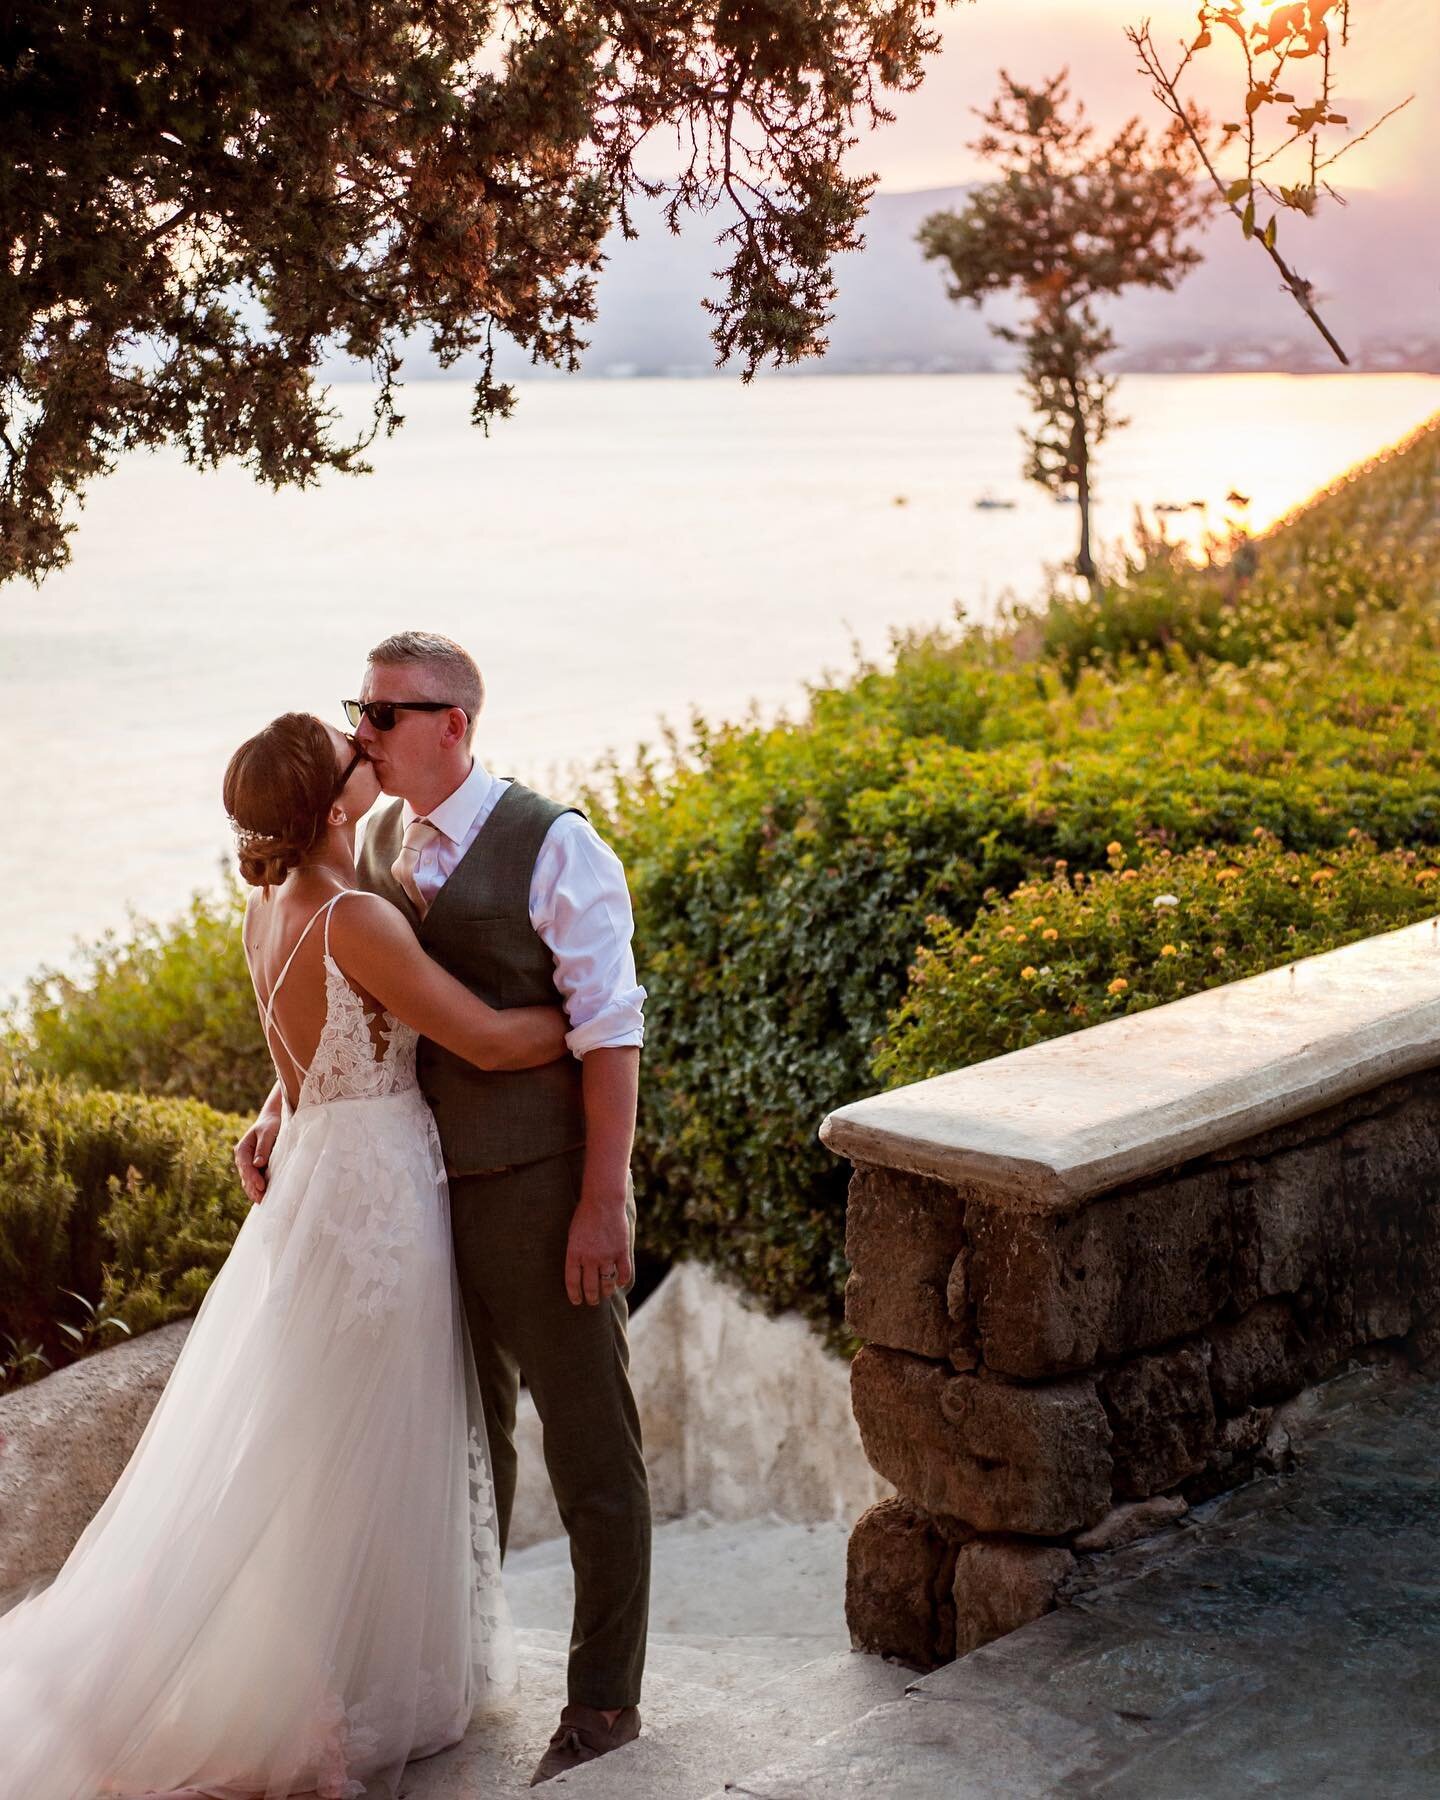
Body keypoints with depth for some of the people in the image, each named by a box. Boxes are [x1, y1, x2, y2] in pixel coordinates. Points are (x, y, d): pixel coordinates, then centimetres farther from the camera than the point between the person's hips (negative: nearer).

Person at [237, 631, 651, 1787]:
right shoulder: (378, 843, 7)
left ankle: (605, 1700, 15)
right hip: (427, 1179, 7)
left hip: (536, 1183, -7)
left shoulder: (551, 847, -14)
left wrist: (605, 1200, -19)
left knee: (591, 1442, 4)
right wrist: (283, 1109, 5)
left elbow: (611, 1033, -15)